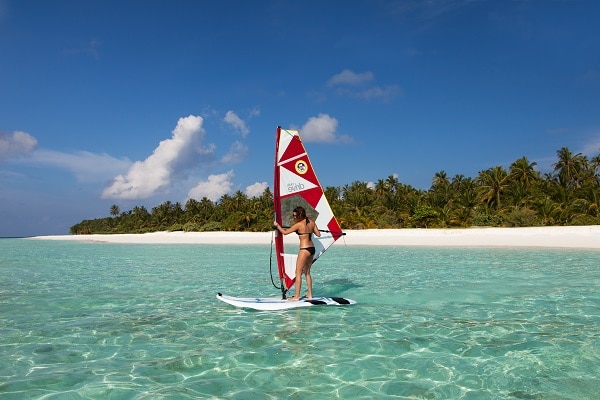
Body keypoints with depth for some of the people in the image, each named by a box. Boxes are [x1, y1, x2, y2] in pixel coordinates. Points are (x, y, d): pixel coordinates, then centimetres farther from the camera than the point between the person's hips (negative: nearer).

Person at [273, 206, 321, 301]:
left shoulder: (299, 224, -13)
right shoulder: (312, 222, 6)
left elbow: (285, 232, -6)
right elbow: (318, 234, 12)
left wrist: (277, 225, 9)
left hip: (304, 250, -8)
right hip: (312, 248, 8)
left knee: (298, 273, 0)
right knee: (307, 272, 17)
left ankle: (296, 296, 2)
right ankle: (309, 294, 21)